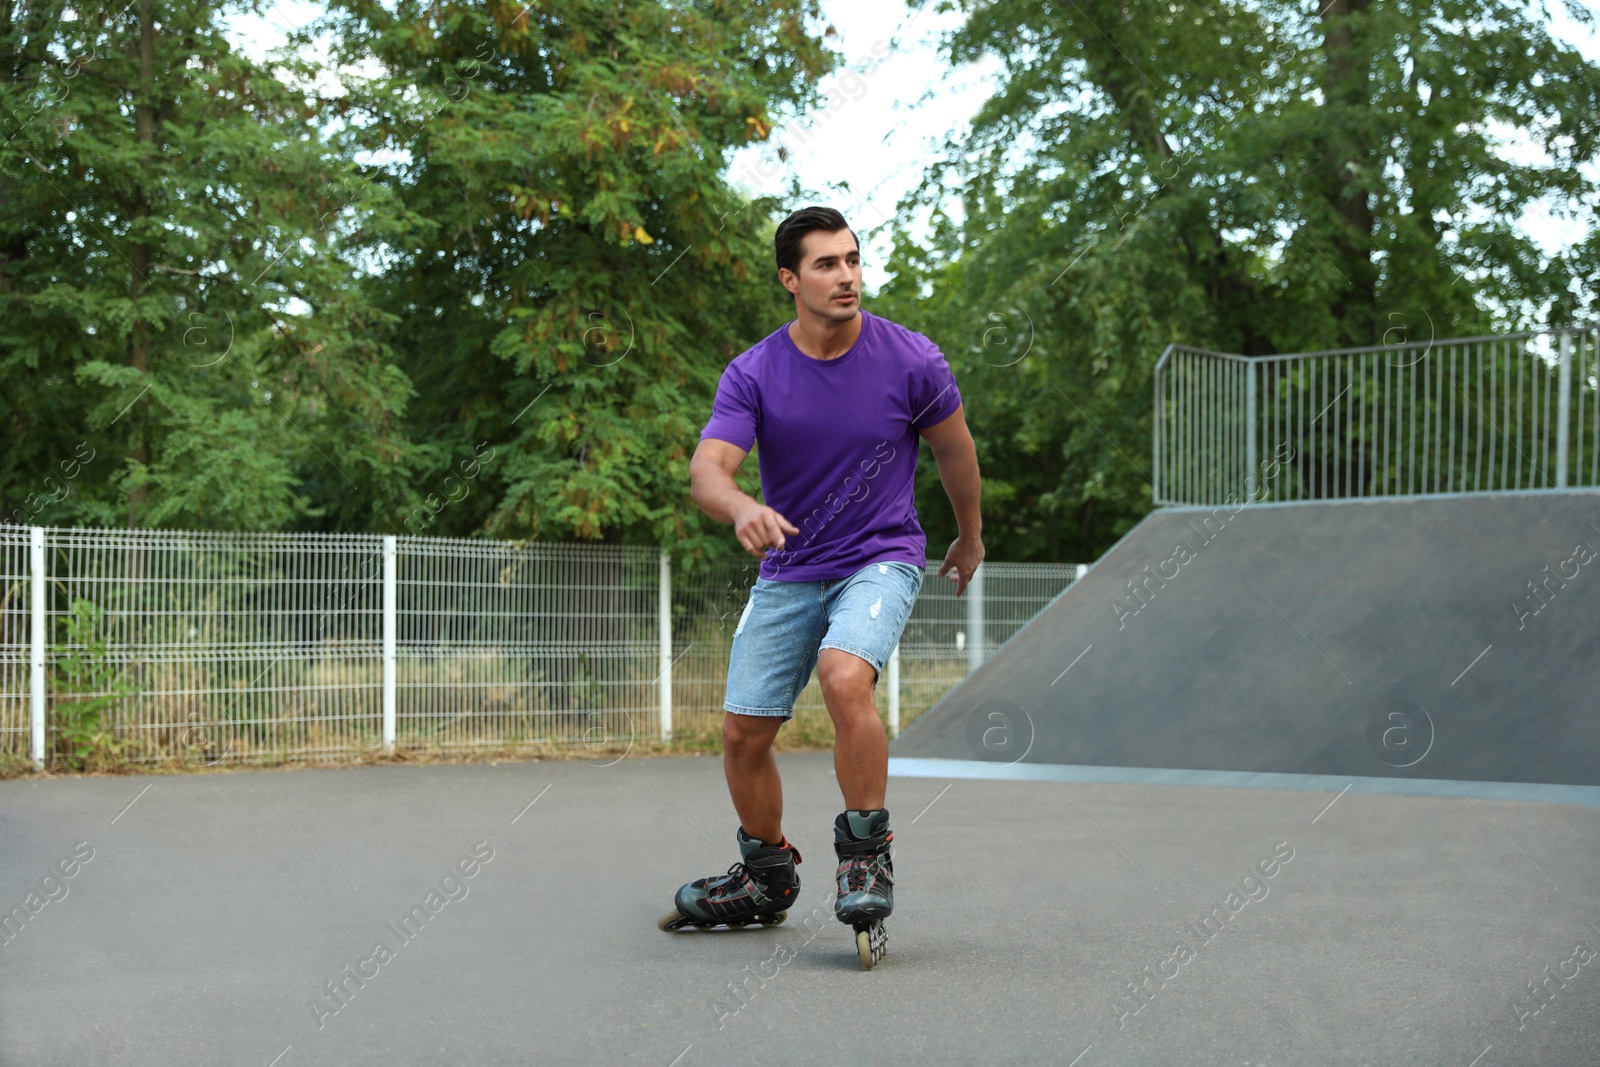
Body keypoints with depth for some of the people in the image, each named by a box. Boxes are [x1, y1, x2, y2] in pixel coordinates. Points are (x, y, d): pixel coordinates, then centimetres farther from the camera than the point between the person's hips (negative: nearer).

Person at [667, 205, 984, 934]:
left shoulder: (911, 361, -10)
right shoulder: (753, 374, -9)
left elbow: (954, 448, 7)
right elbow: (707, 469, -20)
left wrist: (970, 539, 20)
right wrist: (743, 509, -43)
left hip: (880, 560, -3)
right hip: (787, 571, 3)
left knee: (844, 677, -32)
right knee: (743, 734, 3)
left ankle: (867, 854, -13)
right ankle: (767, 875, 28)